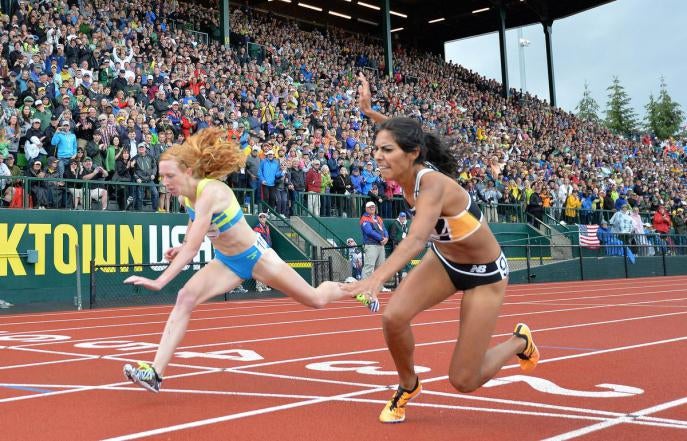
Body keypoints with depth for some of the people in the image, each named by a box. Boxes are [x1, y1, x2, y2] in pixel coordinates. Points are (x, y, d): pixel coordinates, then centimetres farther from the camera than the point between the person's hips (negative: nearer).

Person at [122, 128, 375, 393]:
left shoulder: (210, 192, -33)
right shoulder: (185, 195, -8)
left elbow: (192, 249, -40)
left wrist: (159, 281, -45)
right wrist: (181, 248, -4)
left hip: (255, 255, -6)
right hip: (225, 262, 7)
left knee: (316, 300, 9)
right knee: (185, 297, -16)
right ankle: (155, 373, -16)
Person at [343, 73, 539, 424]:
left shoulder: (432, 184, -34)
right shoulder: (409, 171, -14)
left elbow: (416, 239, -53)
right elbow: (402, 133, 11)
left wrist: (377, 277, -67)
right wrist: (370, 112, 3)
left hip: (484, 273, -7)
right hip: (444, 261, 7)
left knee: (463, 381, -5)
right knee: (393, 317, -19)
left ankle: (519, 342, 25)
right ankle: (408, 386, 11)